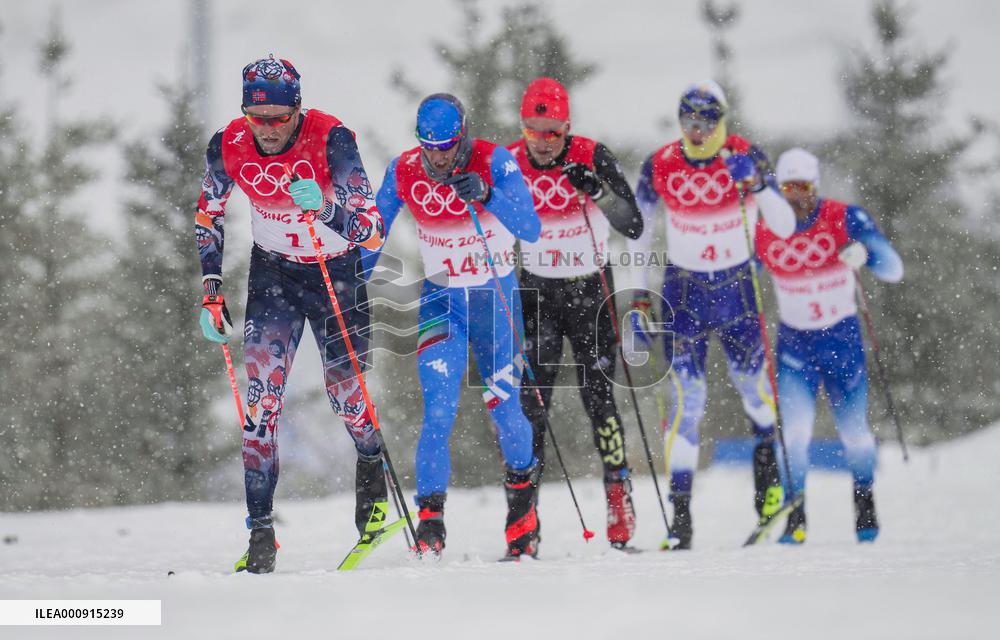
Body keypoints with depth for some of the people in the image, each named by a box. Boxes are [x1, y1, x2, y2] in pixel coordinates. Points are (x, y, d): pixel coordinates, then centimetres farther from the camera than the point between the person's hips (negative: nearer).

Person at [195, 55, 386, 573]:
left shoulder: (330, 140, -26)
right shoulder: (229, 146, -15)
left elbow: (372, 233, -28)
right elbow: (208, 217, 4)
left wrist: (326, 207, -46)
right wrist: (211, 292, -2)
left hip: (336, 272, -2)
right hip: (272, 273, 2)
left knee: (345, 395, 3)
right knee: (262, 396, -11)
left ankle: (372, 470, 39)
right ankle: (261, 533, -9)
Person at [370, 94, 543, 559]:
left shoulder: (493, 162, -17)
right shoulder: (403, 172, -10)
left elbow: (530, 231, -25)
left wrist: (487, 196, -40)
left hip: (496, 295, -1)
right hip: (441, 298, 1)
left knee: (503, 407, 1)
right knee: (438, 412, -13)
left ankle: (523, 480, 31)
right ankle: (430, 519, -10)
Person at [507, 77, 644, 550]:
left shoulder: (592, 157, -13)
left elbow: (634, 228, -18)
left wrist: (598, 192, -32)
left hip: (590, 290, -1)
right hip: (537, 292, 2)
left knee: (597, 396, -7)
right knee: (530, 401, -8)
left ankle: (619, 493, 7)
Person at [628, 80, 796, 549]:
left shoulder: (746, 157, -10)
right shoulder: (659, 167, -7)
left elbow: (785, 227, -15)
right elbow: (639, 233, 6)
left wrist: (756, 185, -31)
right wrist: (640, 295, 3)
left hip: (736, 285, 0)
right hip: (683, 289, 0)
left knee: (751, 384, 7)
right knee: (687, 397, -9)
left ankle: (767, 455, 42)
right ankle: (680, 515, -8)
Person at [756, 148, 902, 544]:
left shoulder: (844, 218, -13)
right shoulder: (762, 231, -8)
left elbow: (893, 271, -16)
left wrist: (864, 252, -36)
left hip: (843, 337, -1)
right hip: (794, 341, 1)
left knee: (853, 429, 4)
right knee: (794, 429, -14)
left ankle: (865, 509, 28)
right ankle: (796, 519, -4)